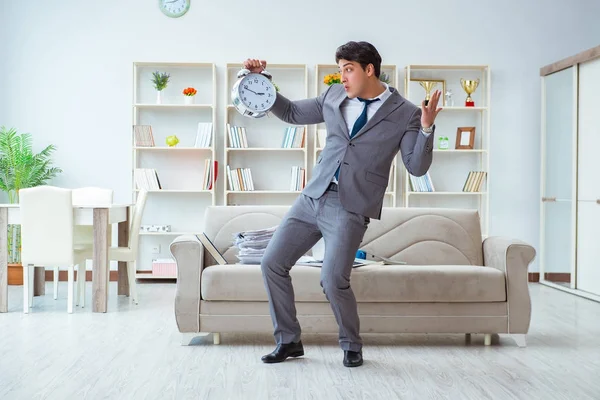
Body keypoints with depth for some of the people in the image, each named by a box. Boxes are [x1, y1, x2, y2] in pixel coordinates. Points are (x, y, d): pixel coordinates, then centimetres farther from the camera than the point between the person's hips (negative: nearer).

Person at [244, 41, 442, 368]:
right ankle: (288, 341, 18)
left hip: (351, 208, -5)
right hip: (312, 197, 5)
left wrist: (426, 129, -20)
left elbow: (417, 167, -5)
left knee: (333, 281, -16)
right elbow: (292, 113, 22)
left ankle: (352, 346, 13)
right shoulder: (333, 97, 10)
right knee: (272, 263, 1)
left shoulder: (405, 114, -2)